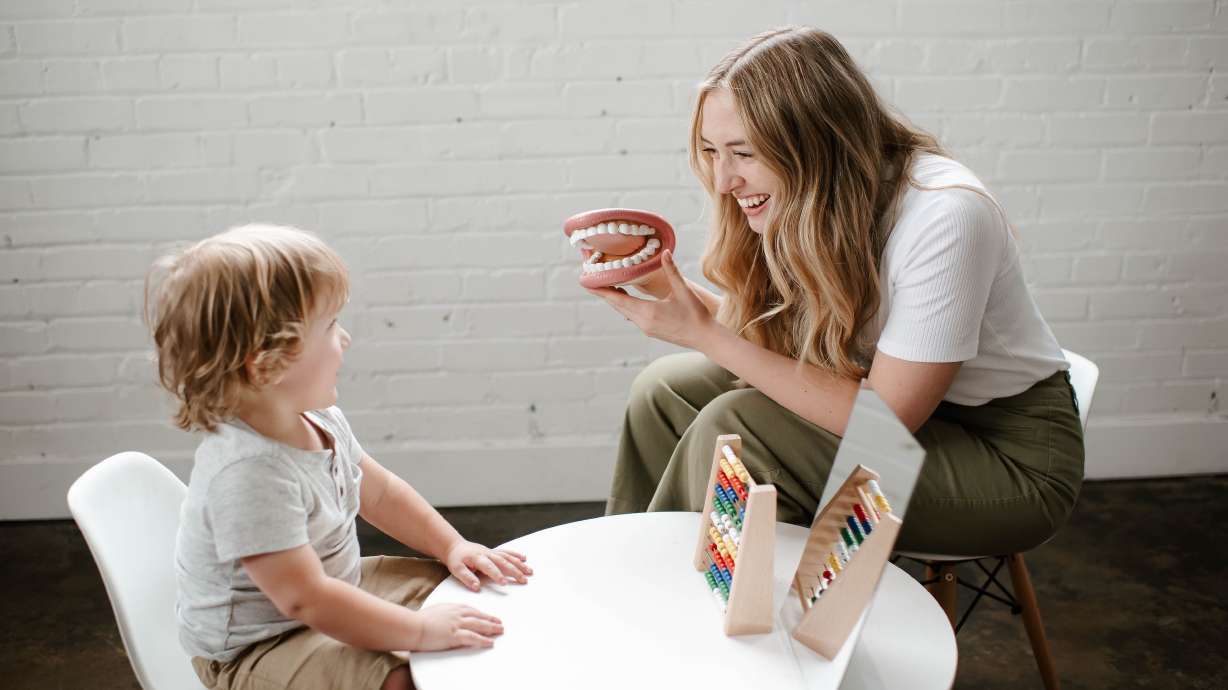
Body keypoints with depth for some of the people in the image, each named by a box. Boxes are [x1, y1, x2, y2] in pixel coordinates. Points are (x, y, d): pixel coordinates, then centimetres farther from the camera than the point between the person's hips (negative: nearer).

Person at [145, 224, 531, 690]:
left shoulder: (316, 418, -6)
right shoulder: (249, 471, -34)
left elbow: (378, 491, 11)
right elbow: (306, 600, -35)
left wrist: (453, 546, 5)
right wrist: (422, 630, -31)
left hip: (331, 587, 9)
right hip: (253, 648, -9)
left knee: (450, 587, 10)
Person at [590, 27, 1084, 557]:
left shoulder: (943, 217, -30)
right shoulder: (804, 200, -9)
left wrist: (704, 334, -29)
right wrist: (665, 284, -18)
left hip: (1011, 458, -7)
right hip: (894, 399, 7)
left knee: (732, 429, -25)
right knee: (666, 389, -5)